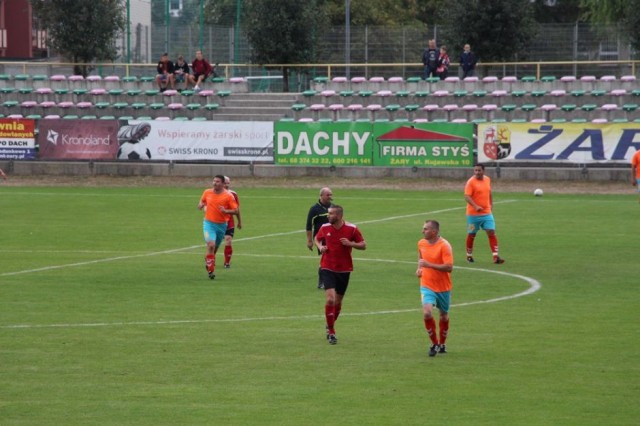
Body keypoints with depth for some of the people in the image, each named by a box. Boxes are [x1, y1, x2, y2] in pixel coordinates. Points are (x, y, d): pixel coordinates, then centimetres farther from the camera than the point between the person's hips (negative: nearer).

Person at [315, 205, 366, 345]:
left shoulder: (351, 229, -6)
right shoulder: (325, 228, -2)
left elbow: (363, 245, 0)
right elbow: (317, 239, 18)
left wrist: (350, 244, -18)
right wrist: (320, 247, -5)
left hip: (344, 270, 1)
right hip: (327, 269, -1)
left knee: (338, 301, 13)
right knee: (330, 299, -16)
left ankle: (330, 325, 38)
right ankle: (331, 332, -7)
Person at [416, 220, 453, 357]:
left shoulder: (444, 246, -17)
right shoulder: (421, 243, 1)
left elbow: (449, 267, -24)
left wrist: (429, 265, -28)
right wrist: (420, 268, 5)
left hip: (443, 287, -2)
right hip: (427, 286, 2)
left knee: (444, 315, 14)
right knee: (427, 313, -19)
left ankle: (442, 343, 36)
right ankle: (434, 343, -2)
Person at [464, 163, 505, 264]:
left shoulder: (487, 180, 6)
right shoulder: (471, 182, -11)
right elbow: (467, 197, -20)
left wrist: (491, 204, 18)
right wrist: (476, 206, -33)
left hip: (487, 213, 4)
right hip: (473, 214, -4)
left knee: (491, 232, -7)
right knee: (471, 235, 7)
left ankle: (495, 257, -10)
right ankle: (469, 256, 25)